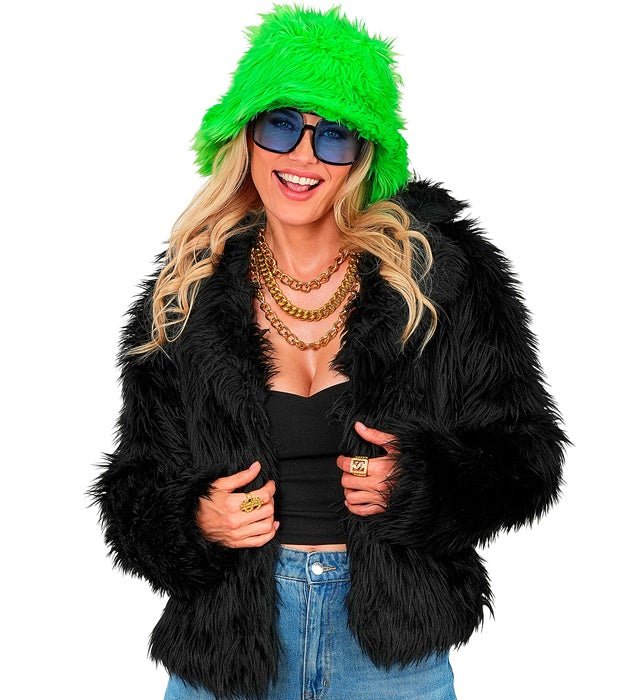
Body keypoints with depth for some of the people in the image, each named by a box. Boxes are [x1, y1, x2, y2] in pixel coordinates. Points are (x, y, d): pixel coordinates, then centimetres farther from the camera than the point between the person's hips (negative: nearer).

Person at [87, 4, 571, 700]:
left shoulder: (443, 274, -8)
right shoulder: (182, 299, -3)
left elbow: (527, 453, -2)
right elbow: (135, 482, 5)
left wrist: (417, 482, -20)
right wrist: (195, 523, -16)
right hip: (227, 638, 1)